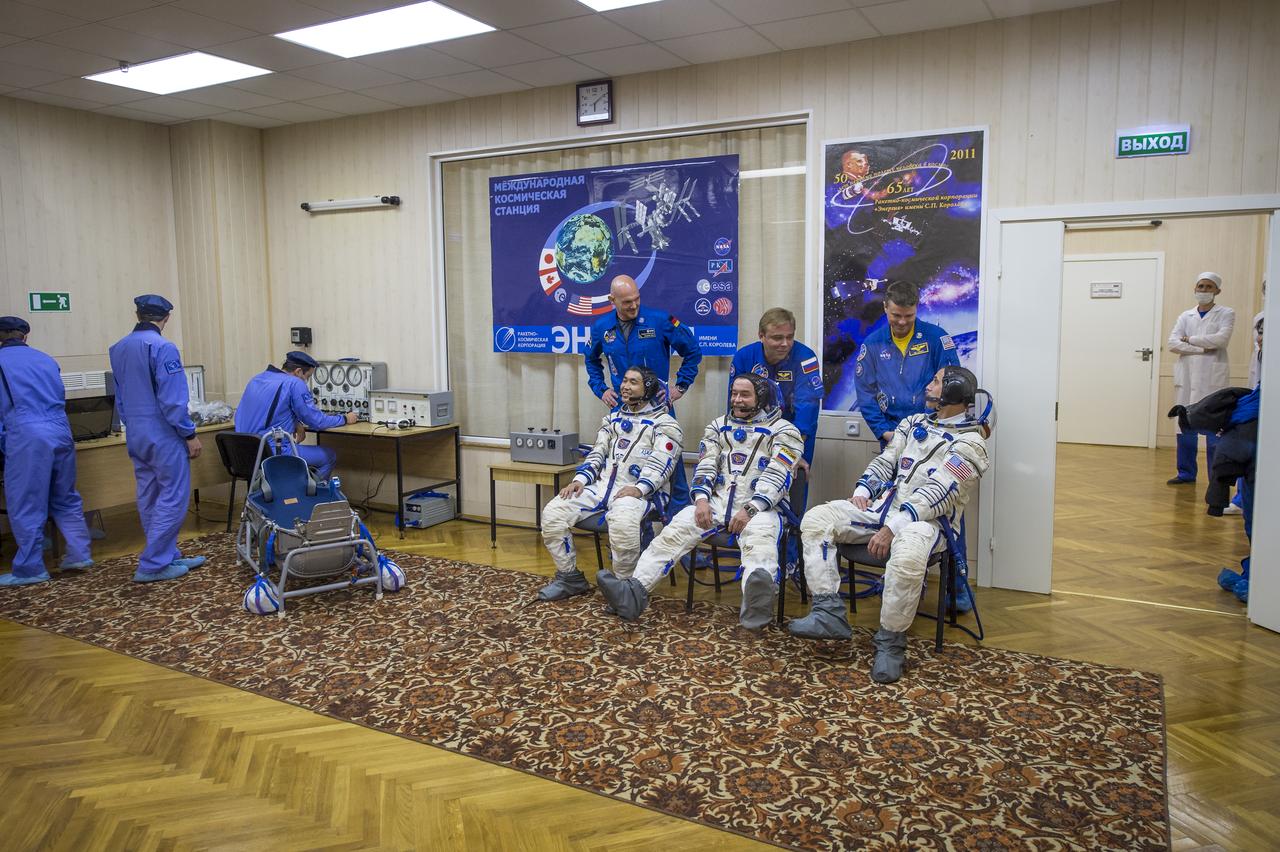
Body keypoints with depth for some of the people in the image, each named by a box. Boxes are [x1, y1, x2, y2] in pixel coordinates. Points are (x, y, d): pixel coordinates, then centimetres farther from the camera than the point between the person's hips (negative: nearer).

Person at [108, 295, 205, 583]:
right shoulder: (162, 348, -17)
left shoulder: (118, 348, 9)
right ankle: (152, 565, -2)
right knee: (173, 498, -2)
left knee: (149, 499, 12)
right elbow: (172, 399, -19)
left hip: (136, 436, 9)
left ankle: (168, 557, 21)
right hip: (163, 435, -9)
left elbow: (119, 398, 17)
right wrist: (189, 434, -13)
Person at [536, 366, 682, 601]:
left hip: (634, 491, -6)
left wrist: (639, 488, -24)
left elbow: (660, 464, -8)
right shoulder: (613, 418, 24)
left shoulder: (664, 424, 4)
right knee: (552, 513, -14)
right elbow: (597, 453, 19)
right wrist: (580, 479, 1)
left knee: (622, 524, -40)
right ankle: (569, 578, 0)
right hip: (600, 485, 6)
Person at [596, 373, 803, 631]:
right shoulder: (718, 426, 20)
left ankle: (756, 603, -68)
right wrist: (701, 500, -9)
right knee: (676, 529, -22)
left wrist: (750, 510, -20)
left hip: (760, 506, -4)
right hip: (717, 501, 4)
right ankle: (633, 590, -37)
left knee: (760, 537, -39)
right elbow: (706, 466, 11)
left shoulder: (784, 431, 6)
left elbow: (777, 477, -6)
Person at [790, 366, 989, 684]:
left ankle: (891, 642, -19)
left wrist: (892, 528, -24)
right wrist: (862, 490, -1)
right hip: (884, 505, 7)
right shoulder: (914, 423, 18)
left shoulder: (969, 442, -7)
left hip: (925, 519, -7)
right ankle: (829, 612, -16)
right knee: (816, 518, -12)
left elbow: (936, 496, -17)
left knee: (908, 556, -41)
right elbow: (885, 461, 19)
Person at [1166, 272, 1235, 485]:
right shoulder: (1185, 316, 15)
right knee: (1185, 425, 3)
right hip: (1187, 375, 3)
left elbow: (1221, 338, -11)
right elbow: (1173, 343, 1)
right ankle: (1186, 473, 12)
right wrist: (1201, 349, -10)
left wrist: (1190, 340, -3)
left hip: (1212, 377, -3)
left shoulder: (1226, 314, 7)